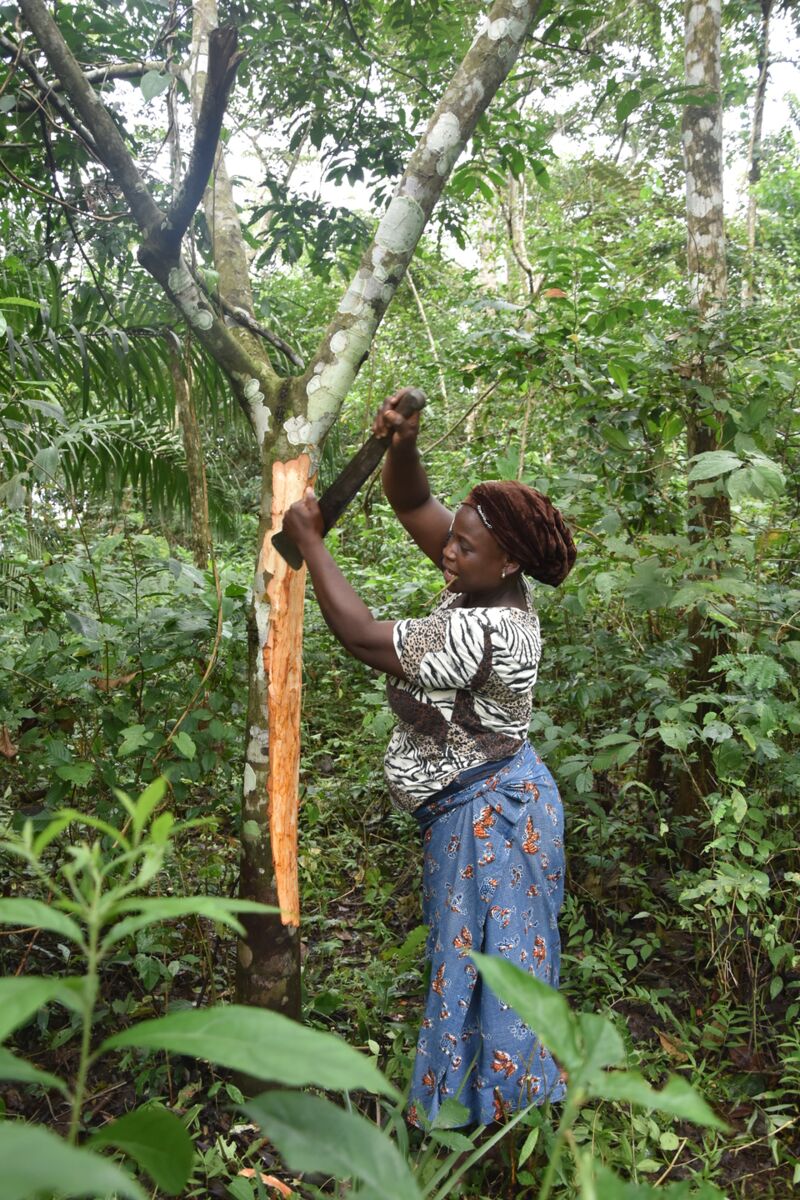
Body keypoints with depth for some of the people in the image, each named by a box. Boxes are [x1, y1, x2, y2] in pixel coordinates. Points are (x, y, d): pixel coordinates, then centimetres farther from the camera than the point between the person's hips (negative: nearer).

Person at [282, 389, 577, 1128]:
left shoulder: (484, 632, -28)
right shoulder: (491, 587, -1)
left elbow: (361, 636, -26)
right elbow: (412, 503, 0)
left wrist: (310, 542, -18)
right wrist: (401, 446, -21)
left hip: (488, 816, -10)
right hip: (480, 806, 10)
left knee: (487, 964, 3)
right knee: (477, 960, 20)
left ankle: (496, 1124, 19)